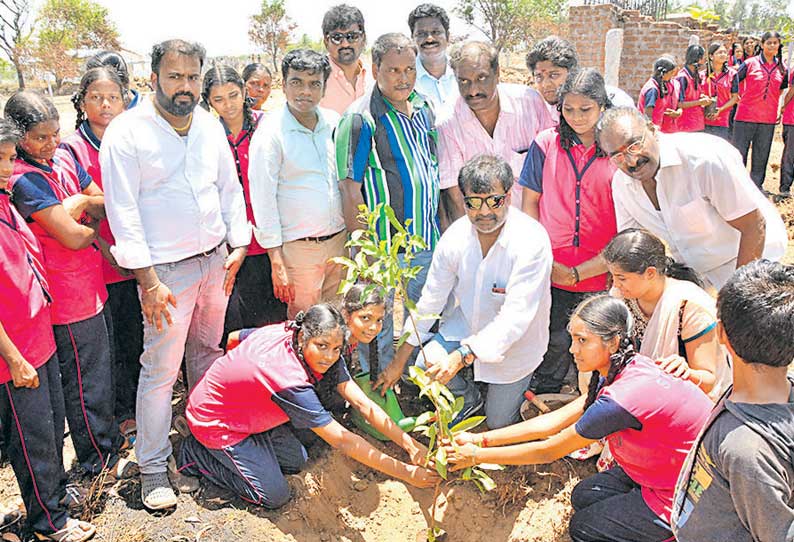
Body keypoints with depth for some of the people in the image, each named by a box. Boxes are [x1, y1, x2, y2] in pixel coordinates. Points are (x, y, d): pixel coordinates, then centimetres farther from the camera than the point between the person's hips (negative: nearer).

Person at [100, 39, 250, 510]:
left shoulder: (210, 125, 6)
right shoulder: (126, 132, -10)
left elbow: (230, 187, 14)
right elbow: (123, 211, -13)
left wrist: (238, 245, 5)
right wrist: (148, 281, -17)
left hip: (216, 259, 6)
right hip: (166, 268, -5)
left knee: (207, 352, 19)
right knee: (161, 370, 0)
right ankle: (153, 467, 15)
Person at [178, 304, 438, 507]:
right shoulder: (289, 381, -40)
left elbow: (361, 402, -15)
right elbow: (341, 440, -37)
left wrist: (408, 443, -22)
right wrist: (404, 472, -35)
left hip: (247, 411, 8)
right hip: (215, 421, -8)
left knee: (295, 462, 9)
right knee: (275, 496, -3)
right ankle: (197, 455, 7)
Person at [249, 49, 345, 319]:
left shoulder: (334, 122, 5)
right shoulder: (270, 134, -10)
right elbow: (263, 200, -10)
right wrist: (276, 262, -12)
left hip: (340, 239, 5)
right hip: (300, 247, -5)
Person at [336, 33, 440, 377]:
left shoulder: (423, 107, 7)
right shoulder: (360, 118, -14)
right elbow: (351, 190, -15)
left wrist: (443, 226, 14)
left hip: (428, 240, 7)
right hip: (382, 245, -7)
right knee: (377, 326, 8)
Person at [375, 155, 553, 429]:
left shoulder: (532, 240, -32)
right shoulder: (456, 236, -18)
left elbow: (516, 315, -35)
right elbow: (430, 300, -10)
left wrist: (462, 355, -44)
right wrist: (398, 361, -8)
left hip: (514, 342, -3)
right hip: (466, 325, 3)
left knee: (498, 423, 10)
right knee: (423, 364, -23)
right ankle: (469, 396, 11)